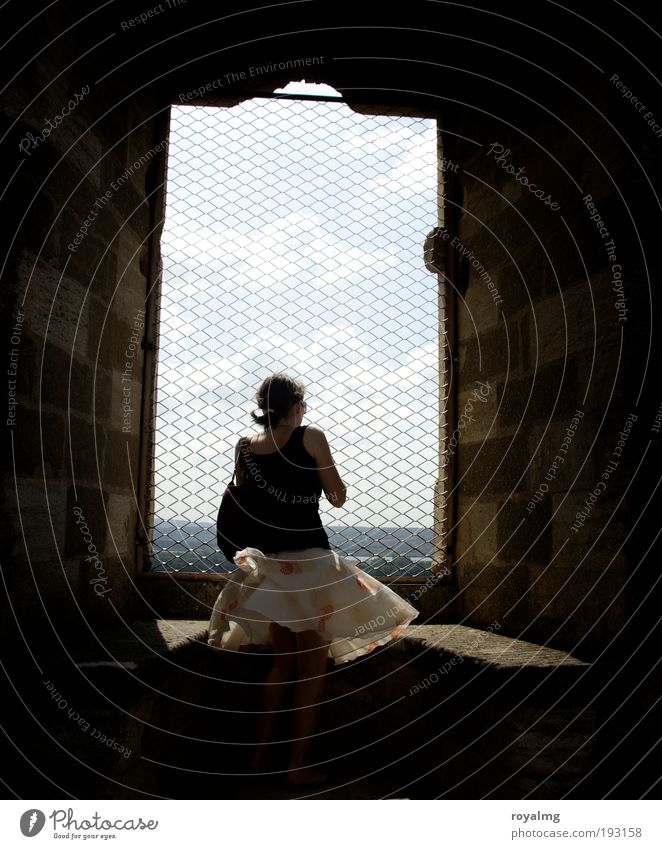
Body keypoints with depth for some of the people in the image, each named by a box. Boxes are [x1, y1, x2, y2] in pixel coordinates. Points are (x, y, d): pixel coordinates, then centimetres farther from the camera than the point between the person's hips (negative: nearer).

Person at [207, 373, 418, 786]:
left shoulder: (245, 447, 4)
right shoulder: (311, 437, -8)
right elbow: (338, 497, -1)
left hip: (267, 562, 5)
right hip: (309, 559, -5)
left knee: (283, 661, 19)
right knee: (313, 666, 6)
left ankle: (262, 755, 22)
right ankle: (300, 764, 9)